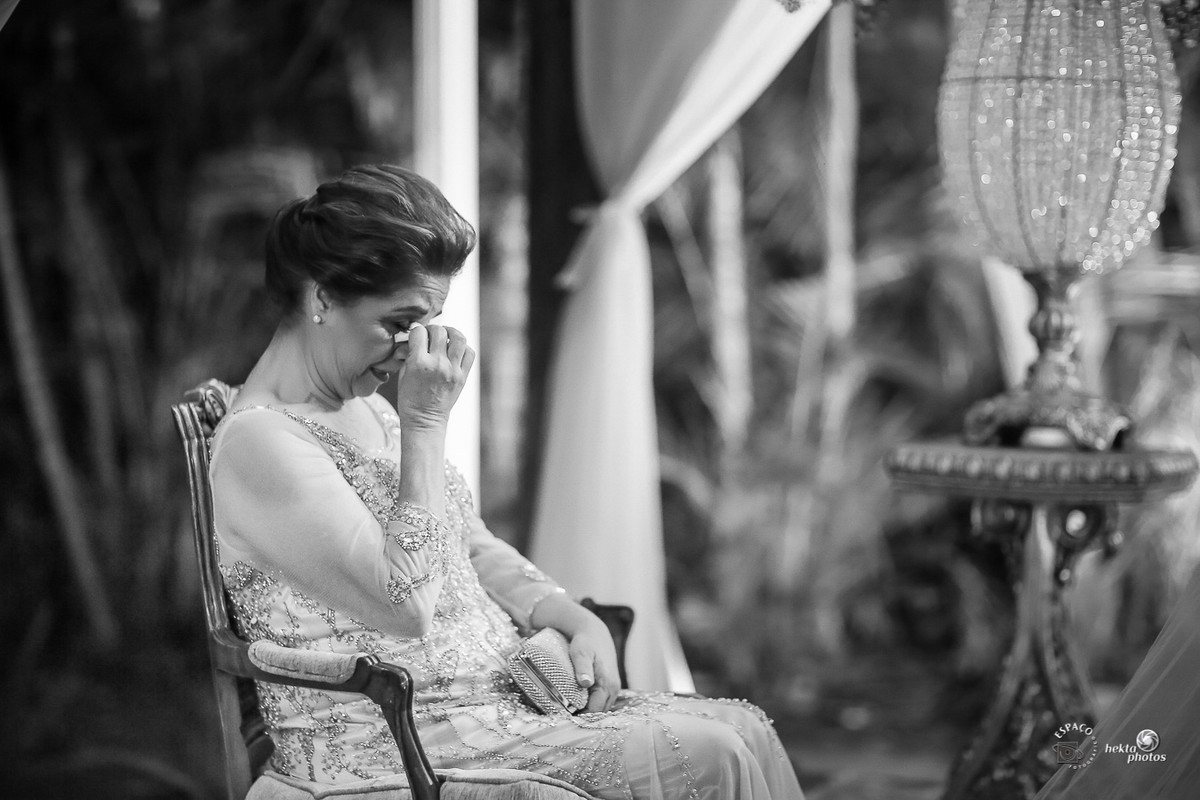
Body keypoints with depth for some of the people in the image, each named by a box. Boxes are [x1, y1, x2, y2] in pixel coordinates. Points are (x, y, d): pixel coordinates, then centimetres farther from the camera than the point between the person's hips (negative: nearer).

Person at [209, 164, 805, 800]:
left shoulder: (368, 409, 15)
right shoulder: (258, 442, -15)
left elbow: (475, 550, 21)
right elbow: (406, 603, -24)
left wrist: (575, 620, 3)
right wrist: (425, 423, -20)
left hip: (498, 694, 9)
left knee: (744, 729, -5)